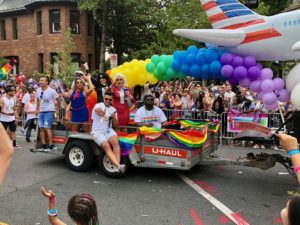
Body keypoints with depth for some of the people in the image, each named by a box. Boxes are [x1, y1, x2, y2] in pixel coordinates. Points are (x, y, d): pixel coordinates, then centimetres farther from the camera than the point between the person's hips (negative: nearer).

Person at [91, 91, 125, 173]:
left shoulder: (113, 109, 18)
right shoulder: (98, 105, 5)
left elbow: (116, 124, 15)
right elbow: (97, 110, -23)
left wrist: (114, 118, -5)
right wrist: (106, 115, -7)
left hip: (108, 130, 3)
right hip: (97, 131, -3)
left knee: (115, 142, -30)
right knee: (106, 146, -30)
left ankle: (118, 165, -41)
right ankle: (118, 166, -42)